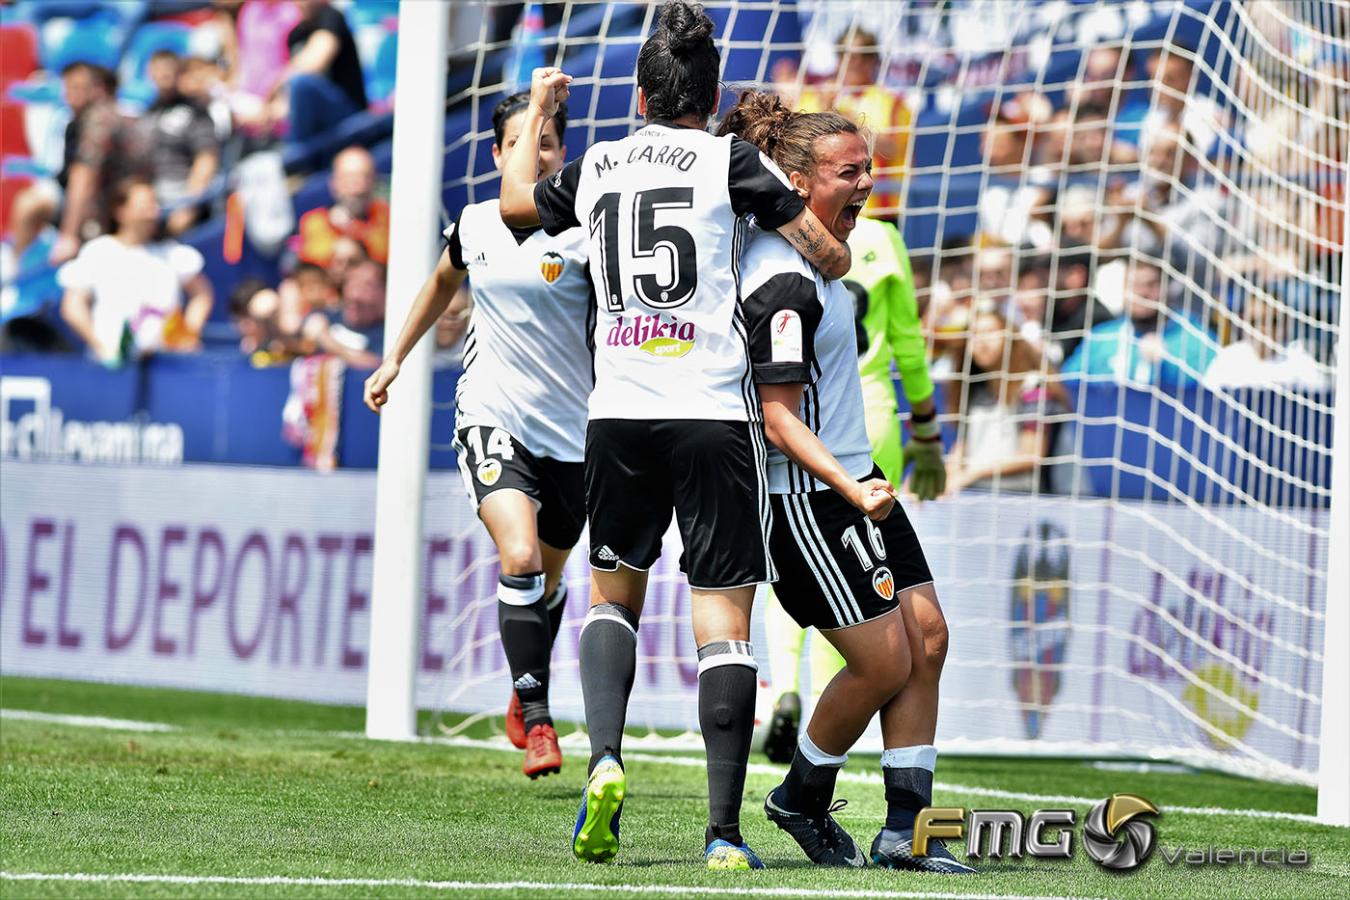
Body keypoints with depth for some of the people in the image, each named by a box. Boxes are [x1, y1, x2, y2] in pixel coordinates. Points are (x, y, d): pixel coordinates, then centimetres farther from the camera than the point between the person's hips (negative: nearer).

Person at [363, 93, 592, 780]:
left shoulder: (583, 232, -9)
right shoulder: (474, 225, 3)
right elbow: (442, 285, 24)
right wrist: (395, 358, 26)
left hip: (572, 429, 0)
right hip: (492, 415, 0)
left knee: (548, 576, 15)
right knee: (519, 556, -21)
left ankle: (526, 690, 42)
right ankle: (537, 722, -17)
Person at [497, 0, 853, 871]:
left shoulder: (597, 166, 10)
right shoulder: (731, 160, -1)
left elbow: (516, 201, 31)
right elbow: (829, 252, -1)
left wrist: (538, 110, 45)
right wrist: (836, 262, 22)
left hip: (618, 410, 3)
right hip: (714, 415, -3)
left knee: (613, 592, 21)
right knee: (724, 617, -2)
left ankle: (606, 754, -4)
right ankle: (724, 829, -7)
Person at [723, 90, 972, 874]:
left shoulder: (813, 257, 10)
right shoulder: (784, 284, -21)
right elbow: (778, 417, -23)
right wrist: (851, 490, -31)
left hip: (852, 480, 10)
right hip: (805, 499, -10)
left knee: (928, 639, 3)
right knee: (885, 662, -7)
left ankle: (908, 827, 6)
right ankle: (803, 798, 16)